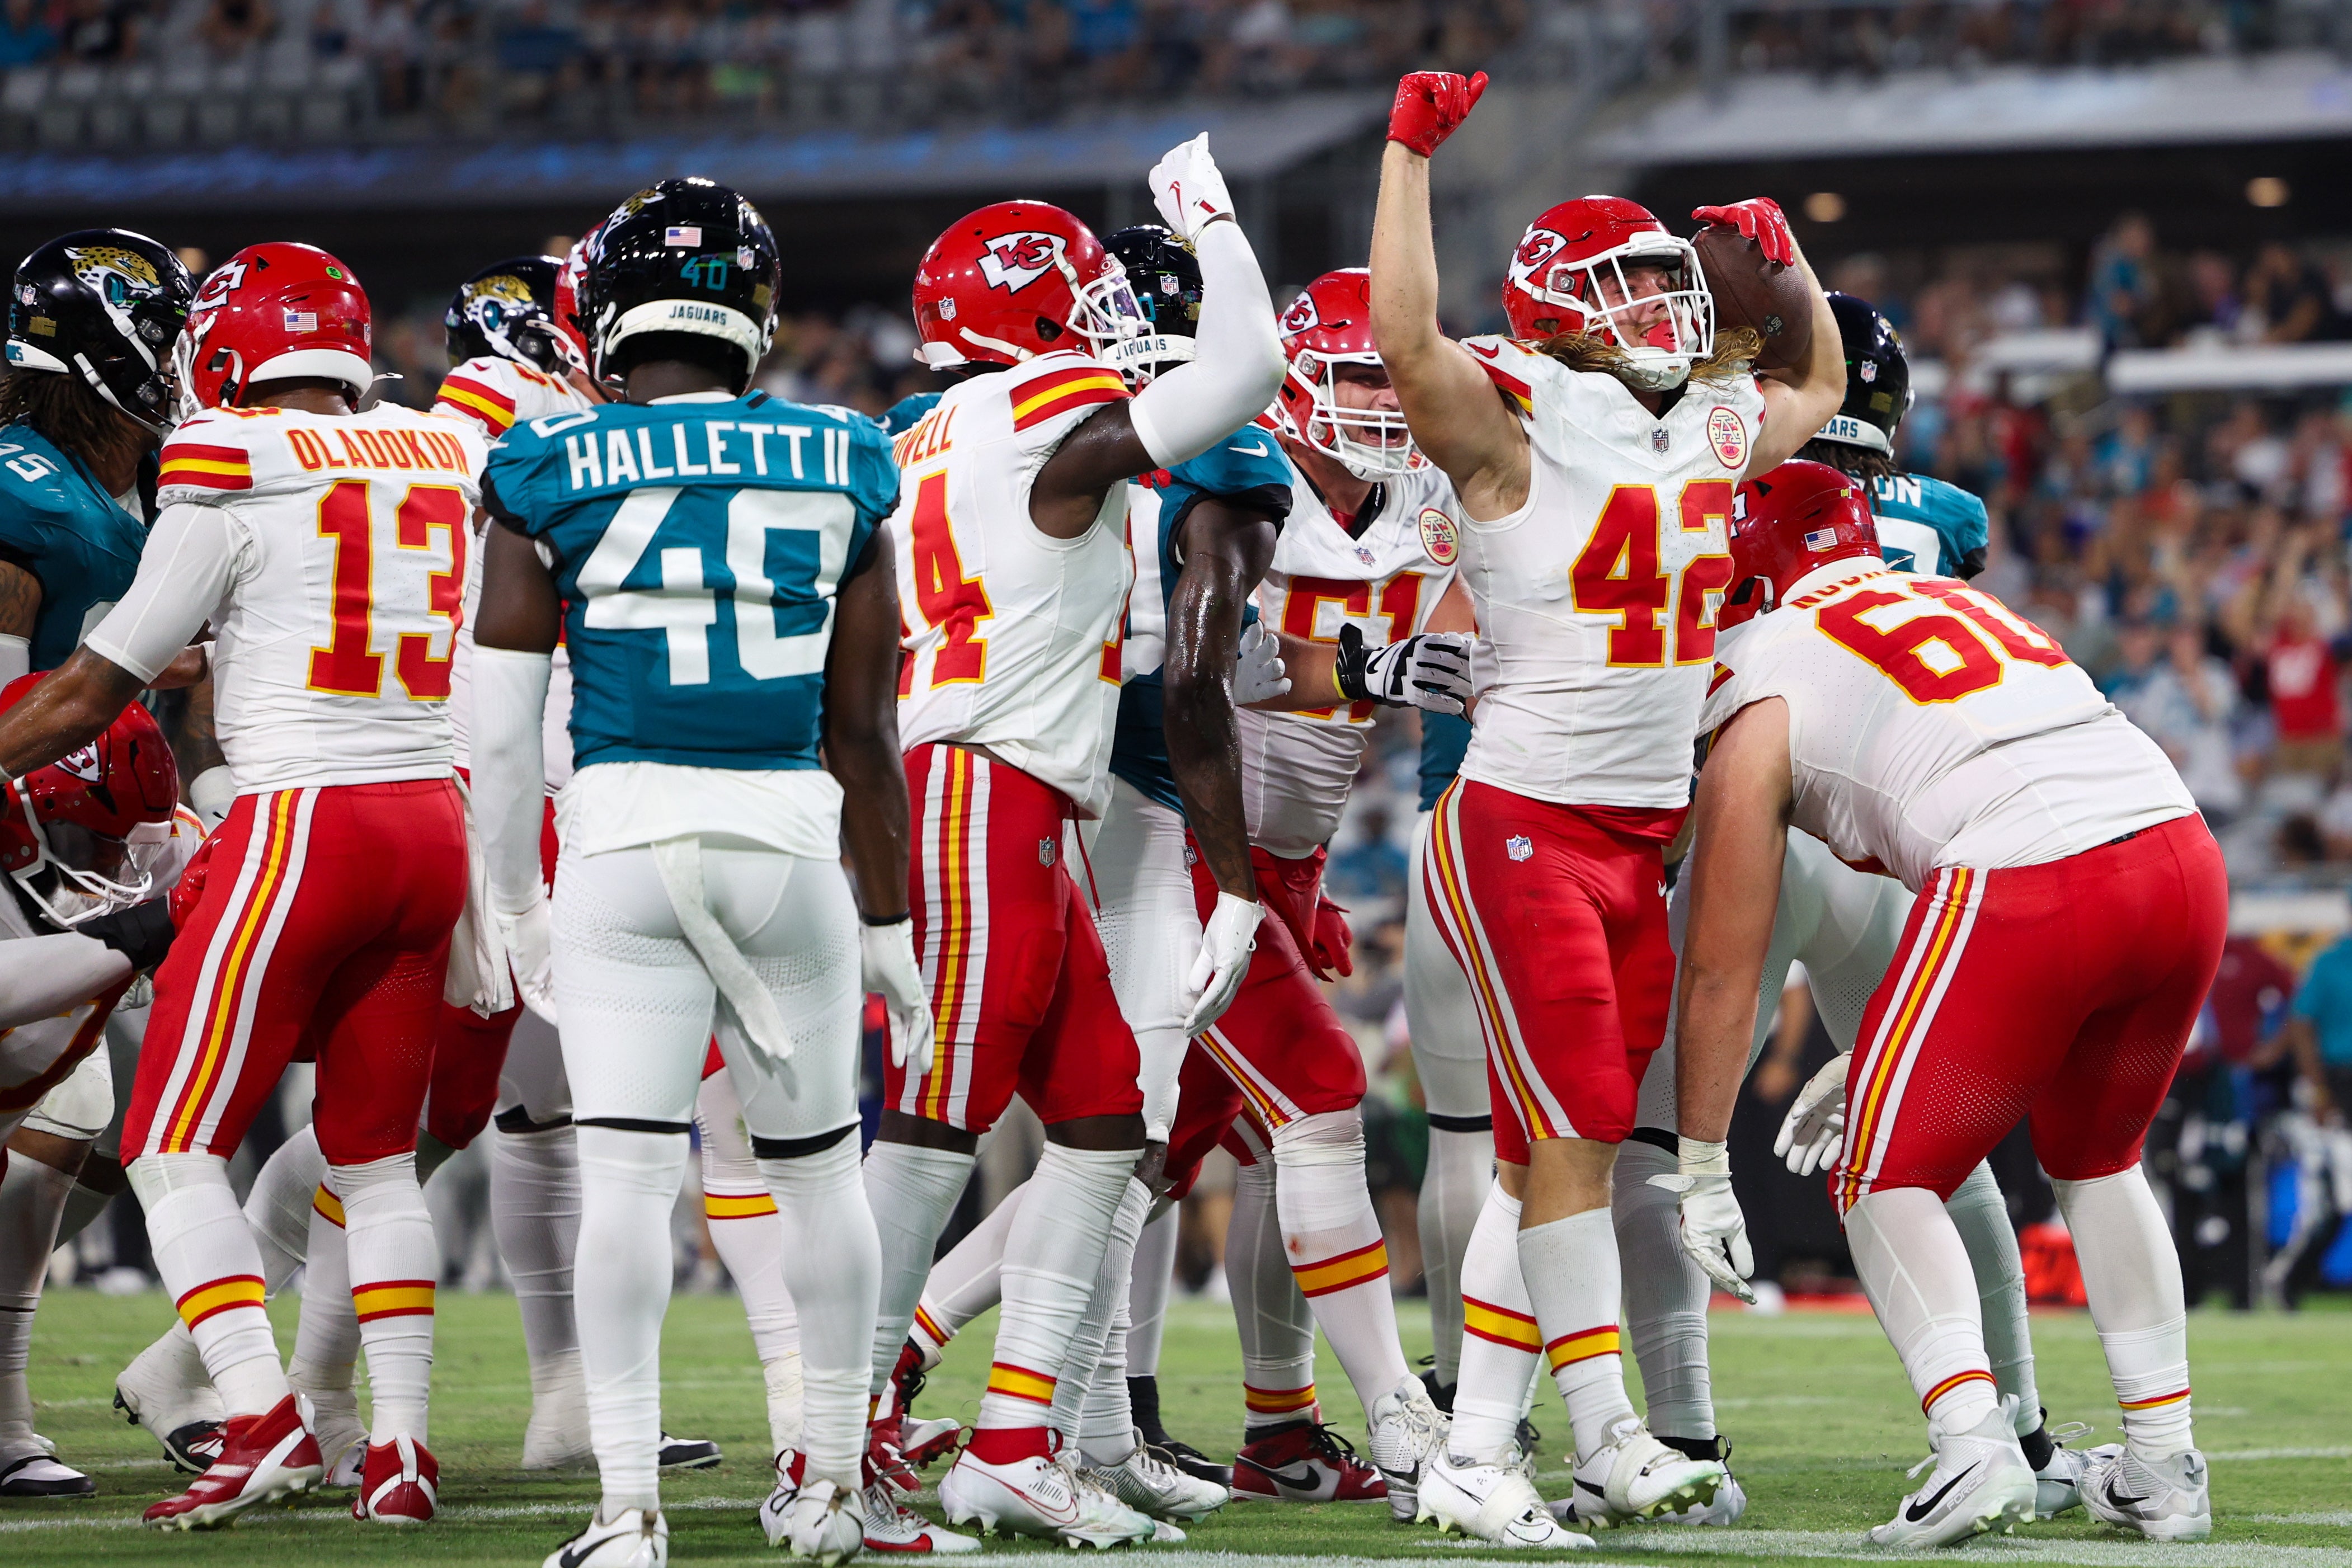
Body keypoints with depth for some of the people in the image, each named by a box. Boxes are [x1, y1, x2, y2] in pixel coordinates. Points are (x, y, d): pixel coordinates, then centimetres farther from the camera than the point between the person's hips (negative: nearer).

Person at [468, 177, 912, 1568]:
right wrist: (891, 924, 16)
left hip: (624, 838, -2)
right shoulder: (837, 474, 5)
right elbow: (864, 733, 8)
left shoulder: (556, 477, 0)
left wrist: (518, 900, 15)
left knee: (625, 1176, -4)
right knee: (818, 1164, 15)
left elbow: (501, 723, 2)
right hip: (789, 832, 2)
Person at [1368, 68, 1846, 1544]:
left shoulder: (1711, 428, 13)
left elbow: (1819, 390, 34)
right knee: (1575, 1135, -8)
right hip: (1524, 827, -7)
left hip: (1644, 838, 7)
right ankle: (1611, 1443, -4)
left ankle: (1478, 1453, 8)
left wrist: (1782, 258, 22)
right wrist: (1412, 153, -24)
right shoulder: (1518, 427, -9)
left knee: (1551, 1151, 6)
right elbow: (1407, 341, -27)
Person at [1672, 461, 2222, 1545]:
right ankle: (2163, 1464, 25)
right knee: (2095, 1159, 28)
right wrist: (1870, 1068, 45)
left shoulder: (1758, 699, 12)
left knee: (1889, 1181, 11)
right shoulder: (1960, 606, 32)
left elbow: (1721, 971, 15)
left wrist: (1702, 1172, 23)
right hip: (2185, 857, 6)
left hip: (2026, 886, -6)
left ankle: (1974, 1441, -9)